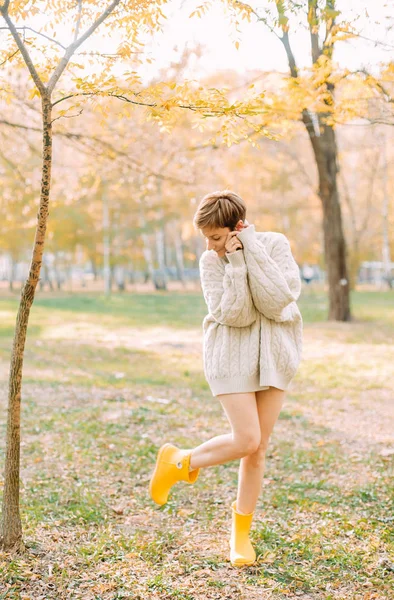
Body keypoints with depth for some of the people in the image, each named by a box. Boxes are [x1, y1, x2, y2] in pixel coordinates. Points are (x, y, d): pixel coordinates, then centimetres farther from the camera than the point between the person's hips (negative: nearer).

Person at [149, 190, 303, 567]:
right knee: (246, 440, -13)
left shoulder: (275, 245, -7)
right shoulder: (211, 261, -7)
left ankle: (241, 531, 22)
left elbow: (278, 302, -20)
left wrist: (252, 251, -22)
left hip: (274, 354, 2)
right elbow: (233, 315, -17)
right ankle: (179, 461, 13)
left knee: (259, 445, 6)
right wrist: (236, 262, -22)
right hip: (232, 355, -2)